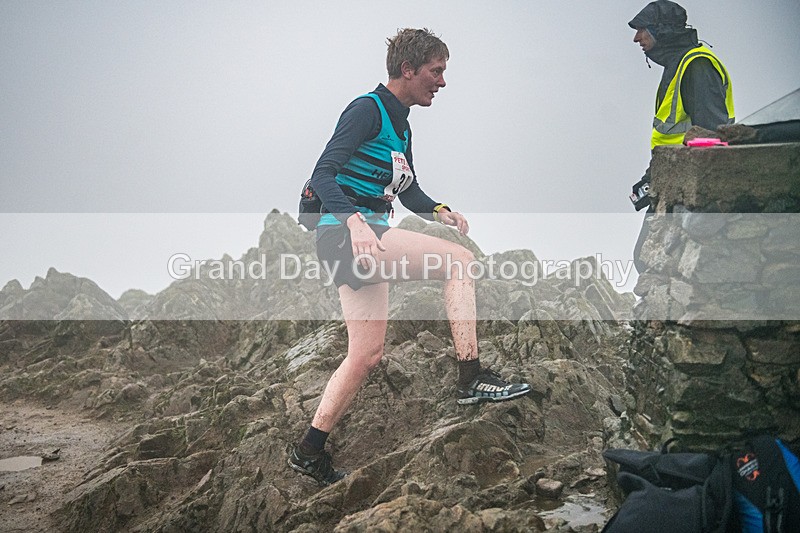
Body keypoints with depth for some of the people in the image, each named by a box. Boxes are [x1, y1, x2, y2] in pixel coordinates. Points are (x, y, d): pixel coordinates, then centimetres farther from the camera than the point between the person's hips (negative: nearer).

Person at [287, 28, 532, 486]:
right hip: (344, 231, -10)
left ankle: (310, 452, 18)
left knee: (368, 355, 11)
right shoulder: (368, 109, -10)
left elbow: (409, 192, 24)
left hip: (364, 240, 10)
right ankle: (472, 379, -19)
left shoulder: (401, 126, 18)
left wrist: (440, 211, 3)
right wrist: (355, 220, -34)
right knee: (459, 260, -17)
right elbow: (323, 176, -18)